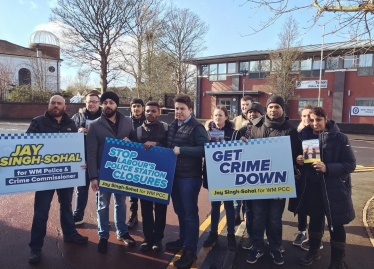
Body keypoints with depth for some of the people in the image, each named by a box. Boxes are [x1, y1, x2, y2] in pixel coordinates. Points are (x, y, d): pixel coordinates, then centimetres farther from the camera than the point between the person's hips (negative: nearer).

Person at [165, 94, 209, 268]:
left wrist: (181, 150, -23)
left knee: (190, 212, 4)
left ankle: (190, 250, 15)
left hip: (189, 176, -7)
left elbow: (205, 149, -23)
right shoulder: (172, 126, 10)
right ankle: (183, 240, 38)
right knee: (179, 211, 20)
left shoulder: (196, 127, -12)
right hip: (174, 174, 7)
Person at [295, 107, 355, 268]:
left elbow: (350, 164, -12)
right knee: (314, 219, 19)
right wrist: (299, 160, -11)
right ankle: (314, 251, 40)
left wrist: (327, 168, -25)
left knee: (335, 225, 9)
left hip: (334, 188, -3)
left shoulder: (339, 138, -11)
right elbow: (299, 156, 12)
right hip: (312, 187, 4)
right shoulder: (305, 135, -1)